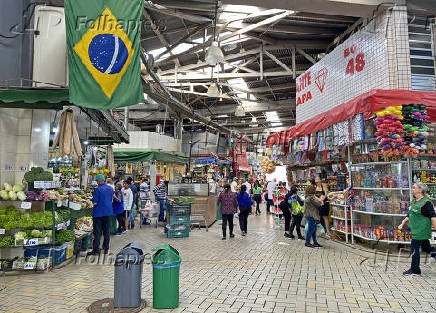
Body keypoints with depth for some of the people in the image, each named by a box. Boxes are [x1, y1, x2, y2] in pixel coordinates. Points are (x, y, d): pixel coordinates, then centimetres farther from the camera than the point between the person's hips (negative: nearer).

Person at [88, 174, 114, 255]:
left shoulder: (98, 189, -16)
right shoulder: (110, 188, 4)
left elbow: (95, 203, -16)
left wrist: (93, 201, 4)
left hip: (99, 213, -6)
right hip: (108, 212, 6)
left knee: (97, 232, 1)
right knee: (106, 231, 13)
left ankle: (96, 250, 4)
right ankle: (106, 248, 21)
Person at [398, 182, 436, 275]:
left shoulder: (426, 202, -15)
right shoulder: (414, 201, 12)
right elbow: (409, 215, 19)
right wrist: (402, 224, 19)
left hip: (421, 230, -8)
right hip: (415, 229, 8)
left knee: (414, 248, -2)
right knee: (426, 248, 17)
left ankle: (415, 270, 8)